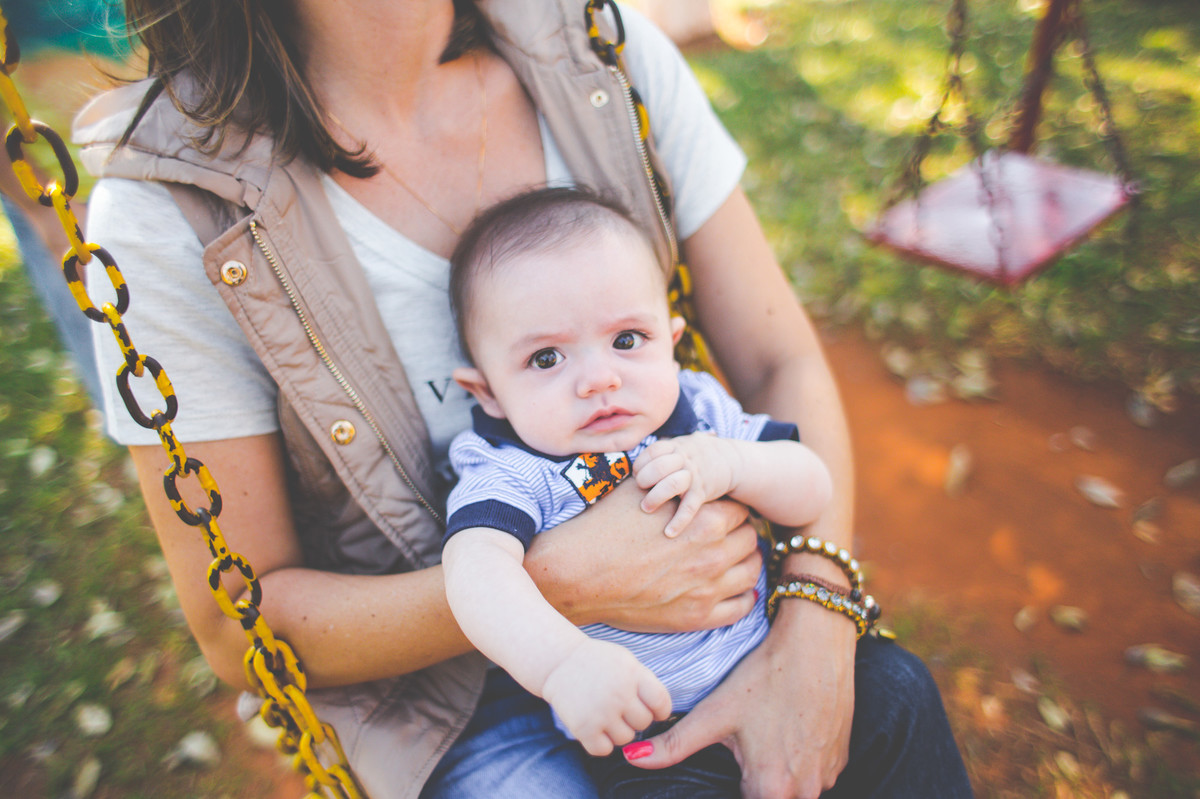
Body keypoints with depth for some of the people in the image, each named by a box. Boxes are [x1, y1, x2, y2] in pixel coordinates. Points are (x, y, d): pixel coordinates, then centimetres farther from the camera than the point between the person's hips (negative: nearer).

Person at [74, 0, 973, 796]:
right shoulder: (167, 211, -21)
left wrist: (811, 641, -23)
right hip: (452, 679, -2)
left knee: (891, 693, -17)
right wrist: (563, 581, -28)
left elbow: (782, 363, -8)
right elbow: (240, 626, -15)